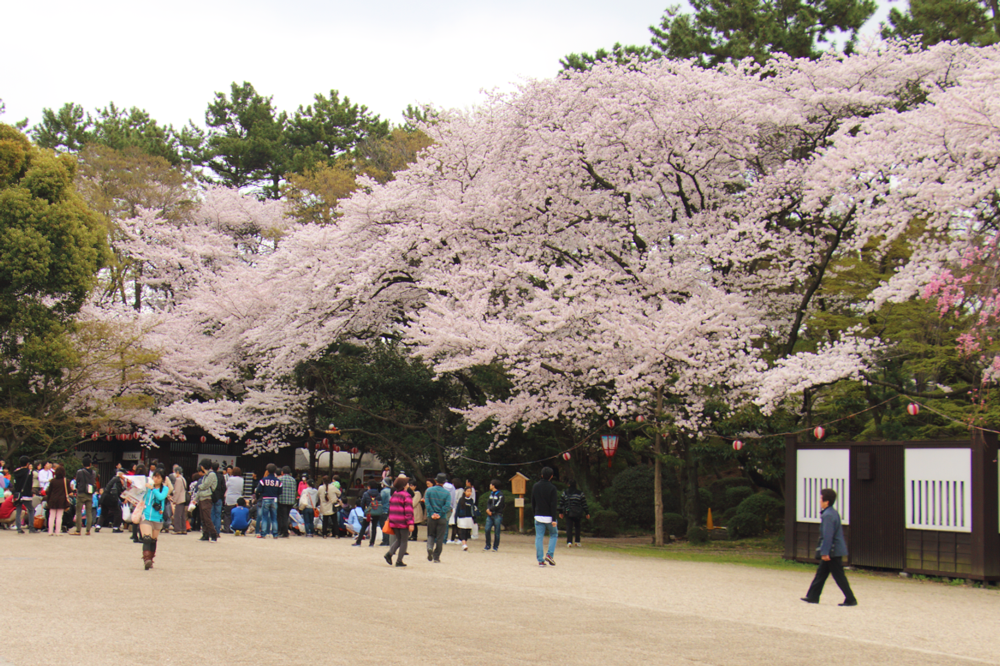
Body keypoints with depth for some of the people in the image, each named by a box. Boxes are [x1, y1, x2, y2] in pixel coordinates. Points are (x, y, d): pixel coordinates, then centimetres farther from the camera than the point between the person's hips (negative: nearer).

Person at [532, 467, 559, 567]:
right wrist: (554, 519, -13)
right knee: (554, 534, 16)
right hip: (549, 517, -3)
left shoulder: (535, 487, 5)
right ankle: (550, 555, -1)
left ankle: (540, 560, 1)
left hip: (538, 516, 3)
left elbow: (533, 502, 12)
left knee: (539, 537, 4)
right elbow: (554, 505, -12)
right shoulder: (552, 488, -10)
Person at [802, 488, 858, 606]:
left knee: (839, 576, -4)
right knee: (821, 572, 13)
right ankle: (813, 597, 18)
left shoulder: (827, 515, -19)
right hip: (836, 550, 10)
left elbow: (828, 535, -23)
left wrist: (825, 552, -22)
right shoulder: (833, 512, 12)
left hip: (833, 552, -10)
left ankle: (851, 599, 1)